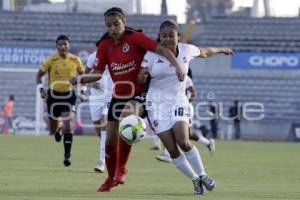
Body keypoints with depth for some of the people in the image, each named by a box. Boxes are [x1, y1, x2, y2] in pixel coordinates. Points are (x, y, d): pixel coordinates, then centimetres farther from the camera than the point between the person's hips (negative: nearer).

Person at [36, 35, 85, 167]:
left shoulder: (75, 60, -3)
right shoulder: (51, 60, -8)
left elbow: (82, 74, 14)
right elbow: (39, 75, 2)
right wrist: (41, 89, -11)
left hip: (69, 94, 0)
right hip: (53, 94, 0)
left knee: (67, 124, -16)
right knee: (53, 129, 7)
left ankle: (67, 155, -8)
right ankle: (57, 130, 48)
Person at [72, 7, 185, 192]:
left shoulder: (135, 38, -14)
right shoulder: (105, 45, -1)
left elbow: (162, 50, -21)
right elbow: (98, 73, 1)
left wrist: (177, 66, -35)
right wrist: (80, 79, -18)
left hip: (139, 94, -5)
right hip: (118, 95, 6)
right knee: (111, 140, 7)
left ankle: (121, 168, -15)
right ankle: (111, 179, 30)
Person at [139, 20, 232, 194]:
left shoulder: (187, 50, -3)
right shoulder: (152, 54, -9)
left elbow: (204, 52, 19)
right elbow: (141, 80, -5)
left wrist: (221, 50, 36)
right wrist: (143, 74, -28)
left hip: (178, 101, 1)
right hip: (157, 103, -1)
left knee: (183, 142, -21)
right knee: (172, 149, -7)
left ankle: (202, 175, 0)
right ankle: (195, 180, 12)